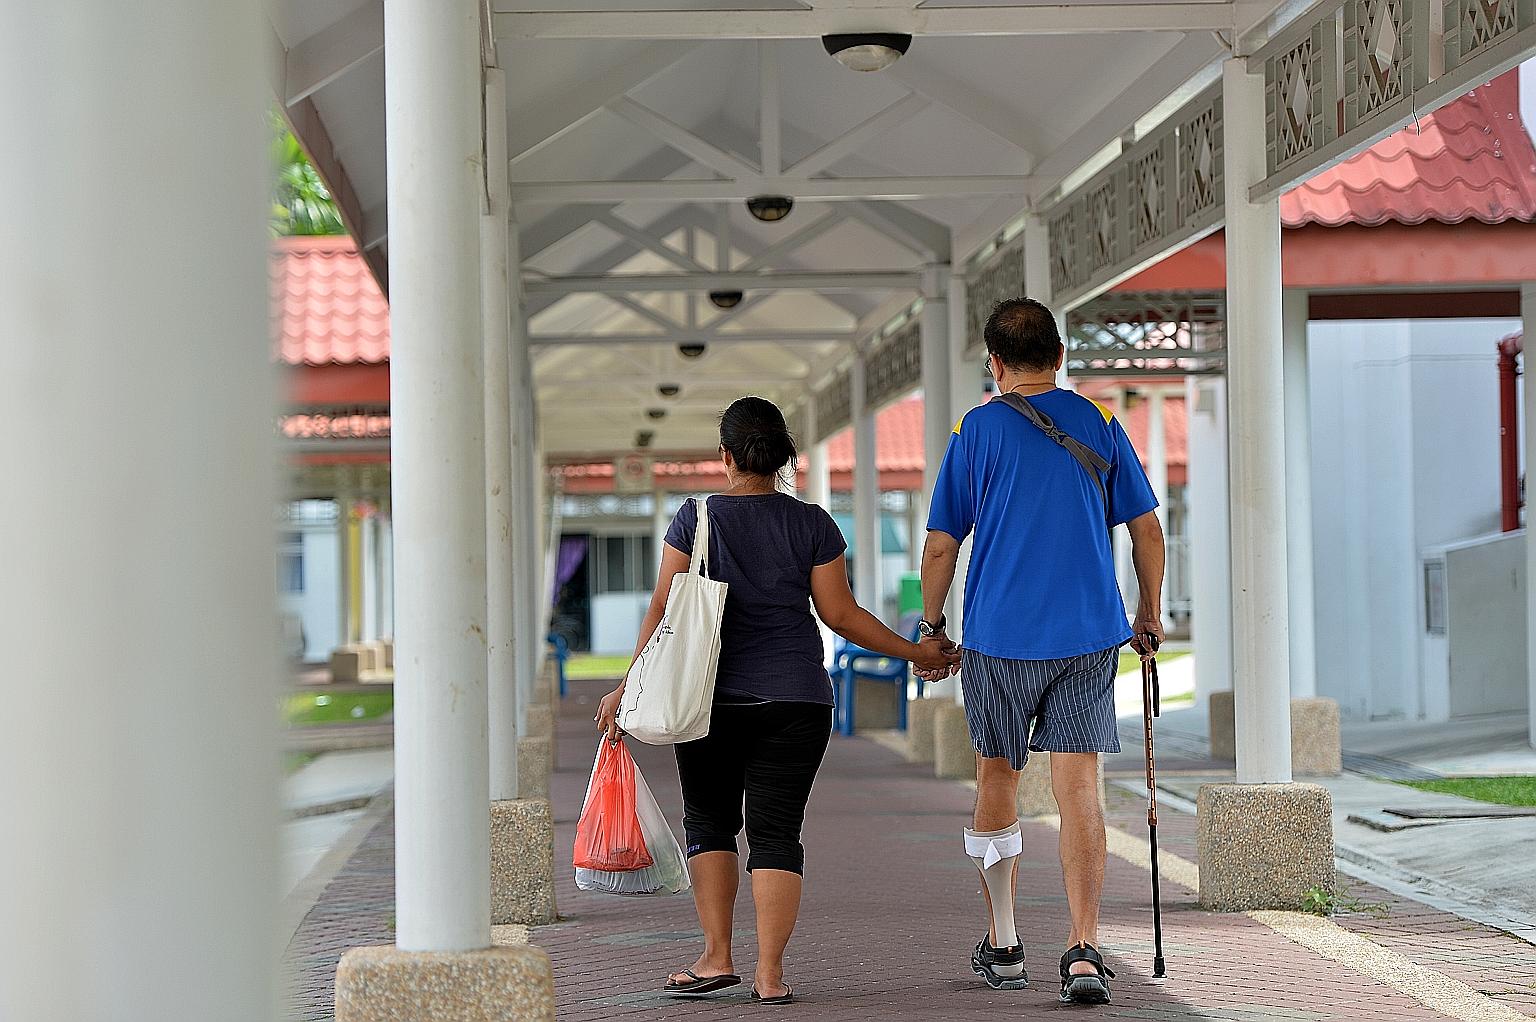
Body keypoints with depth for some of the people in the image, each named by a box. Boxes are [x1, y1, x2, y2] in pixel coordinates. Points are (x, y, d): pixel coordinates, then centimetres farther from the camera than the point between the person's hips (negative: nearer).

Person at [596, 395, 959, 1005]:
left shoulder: (697, 519, -1)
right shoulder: (813, 525, 1)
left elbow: (664, 610, -3)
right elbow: (841, 615, 0)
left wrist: (629, 687, 2)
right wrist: (915, 653, 11)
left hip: (713, 696, -1)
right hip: (797, 699, 1)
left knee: (709, 820, 13)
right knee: (776, 831, 2)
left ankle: (717, 956, 7)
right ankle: (770, 972, -5)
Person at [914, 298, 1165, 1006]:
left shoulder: (977, 429, 0)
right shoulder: (1099, 424, 6)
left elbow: (941, 546, 0)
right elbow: (1147, 528, 8)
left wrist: (931, 627, 12)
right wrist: (1149, 617, 19)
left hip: (998, 638, -1)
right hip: (1089, 635, 1)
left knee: (997, 779, 15)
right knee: (1079, 787, -1)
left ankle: (1002, 946, 23)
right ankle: (1084, 949, -12)